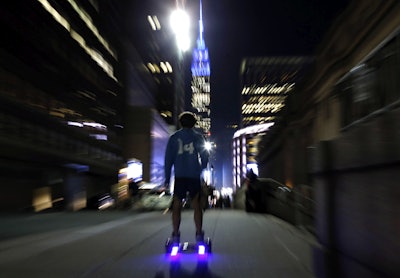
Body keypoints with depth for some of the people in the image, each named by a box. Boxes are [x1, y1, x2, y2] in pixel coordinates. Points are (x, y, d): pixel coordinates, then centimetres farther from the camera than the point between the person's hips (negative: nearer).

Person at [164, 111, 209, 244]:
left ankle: (175, 235, 1)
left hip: (179, 176, 0)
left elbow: (168, 159, 3)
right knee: (197, 206, 4)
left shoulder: (174, 137, 6)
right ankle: (199, 235, 2)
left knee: (176, 206, 4)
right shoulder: (198, 137, 5)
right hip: (194, 176, 0)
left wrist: (167, 178, 6)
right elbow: (205, 156, 6)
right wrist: (202, 169, 24)